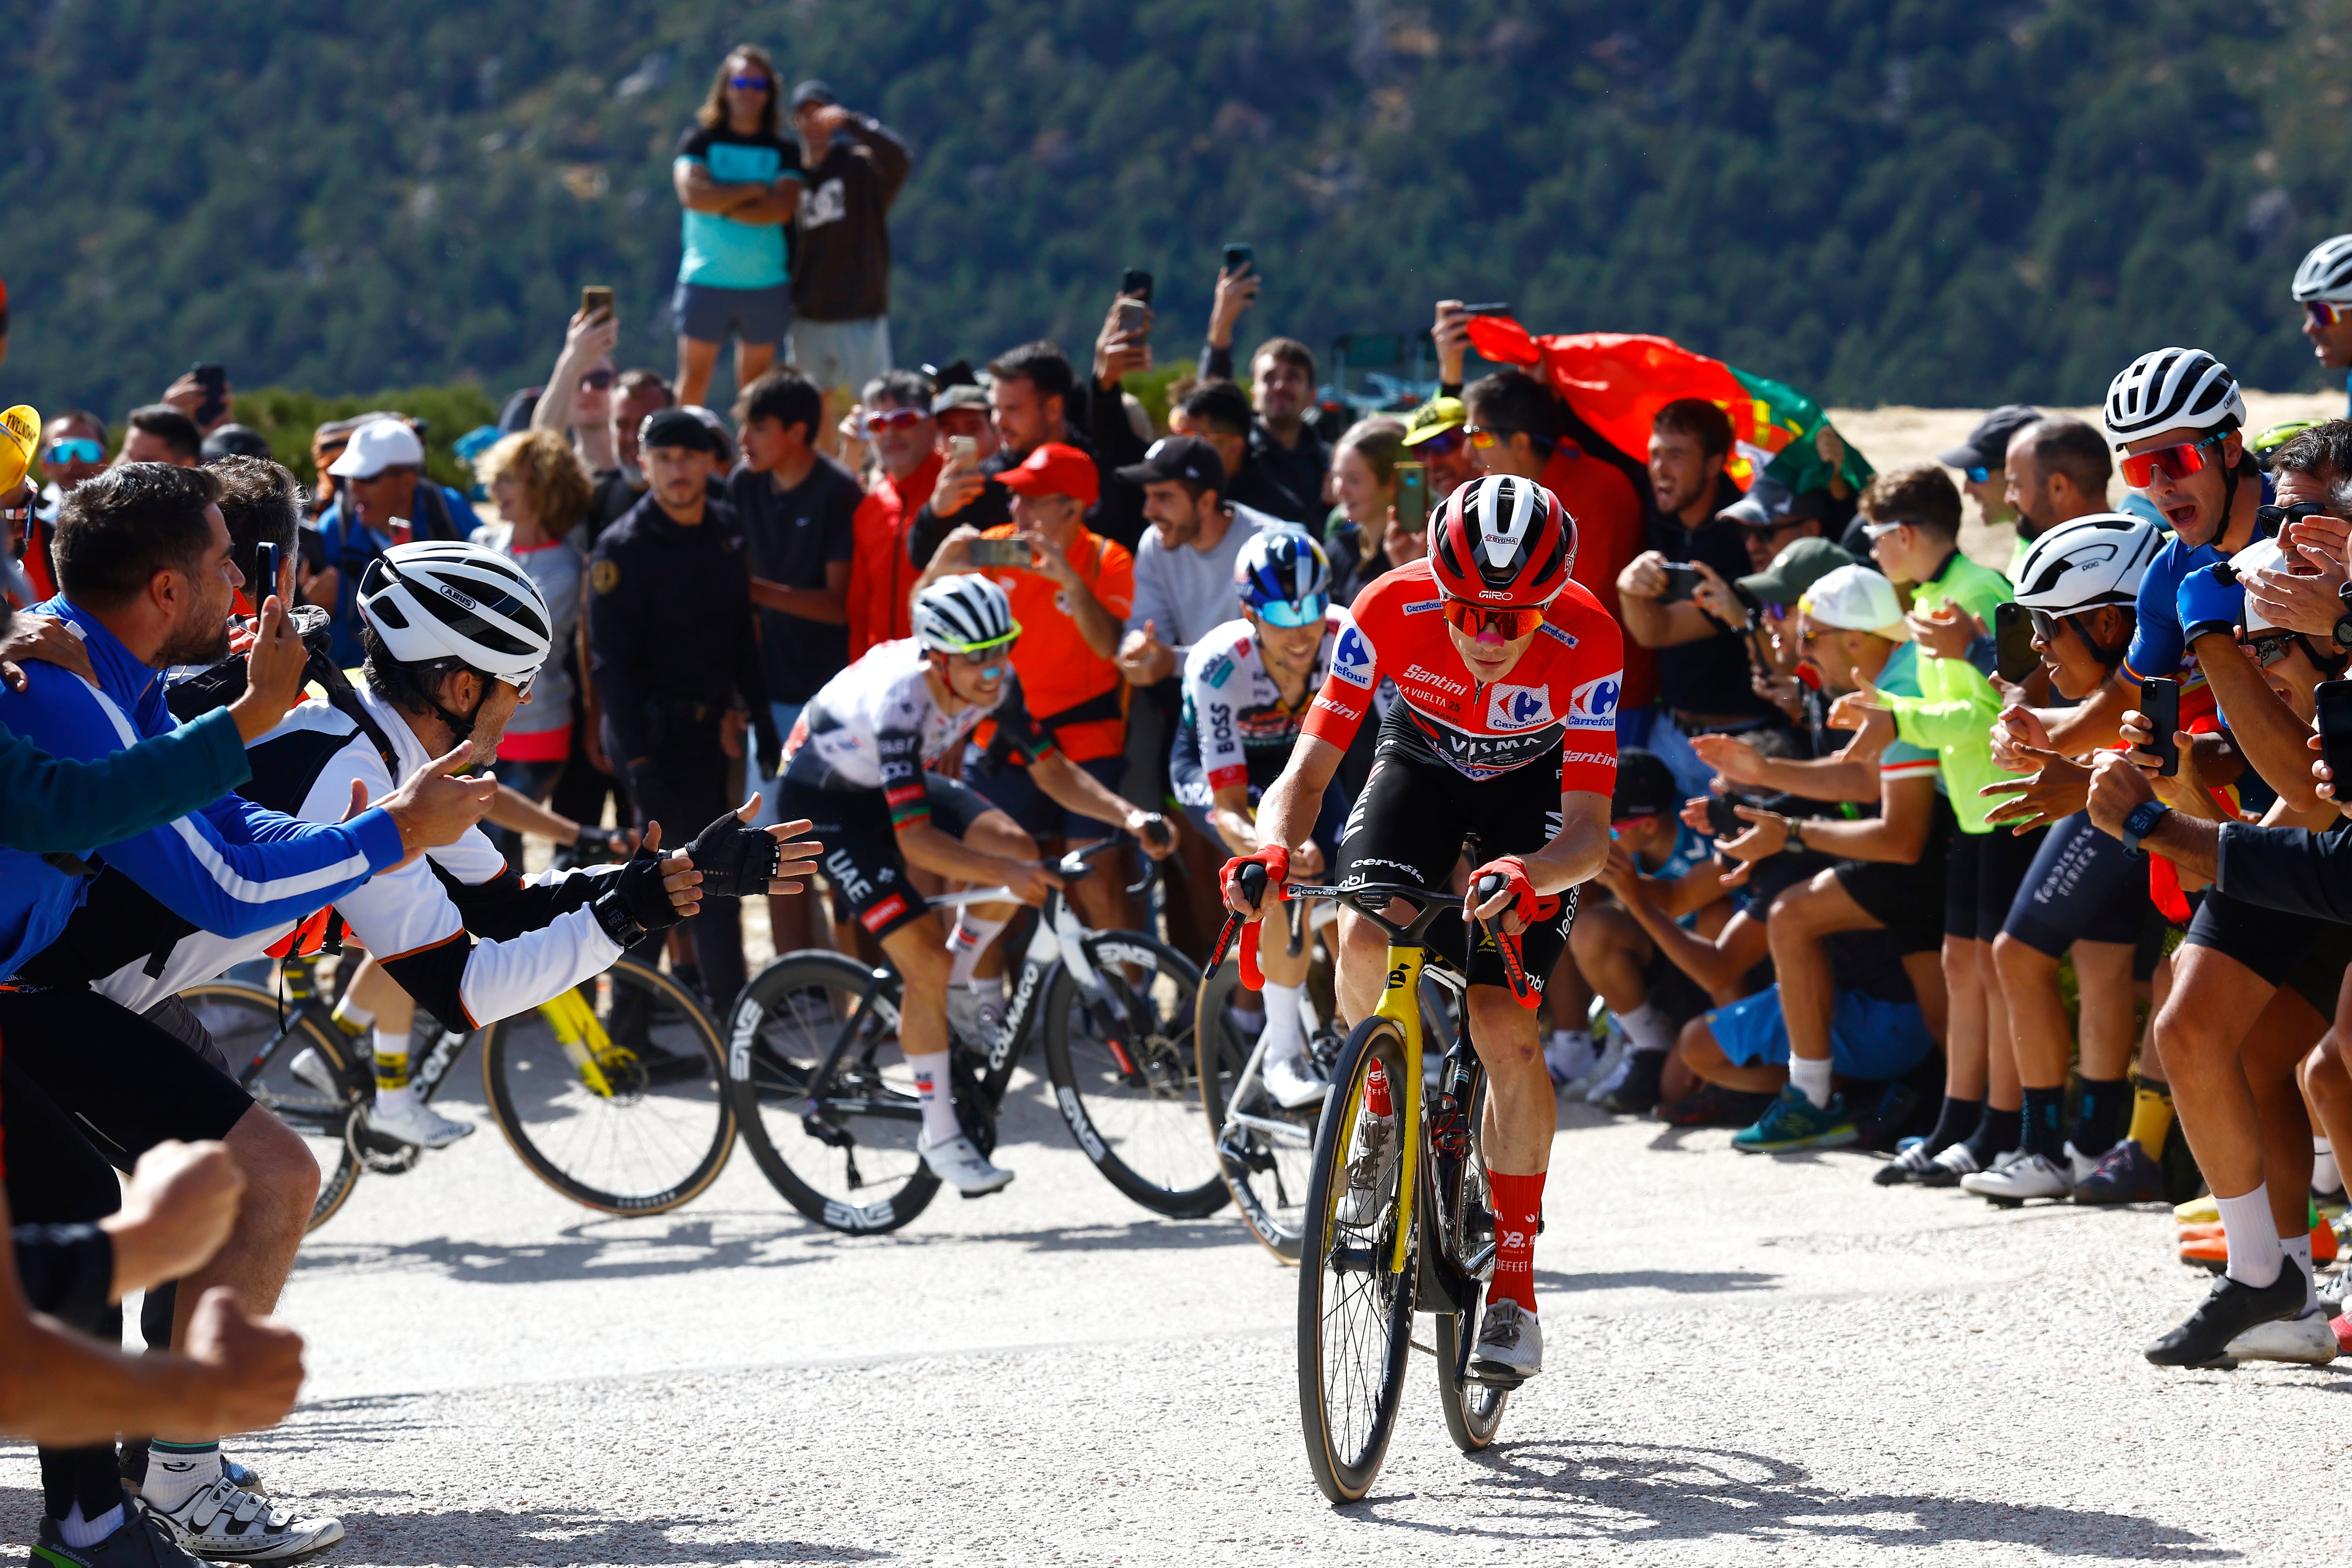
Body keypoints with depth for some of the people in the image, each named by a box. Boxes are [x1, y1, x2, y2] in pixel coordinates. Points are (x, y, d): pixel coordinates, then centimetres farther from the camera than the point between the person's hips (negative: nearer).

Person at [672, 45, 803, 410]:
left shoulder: (783, 151, 7)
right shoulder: (700, 140, 5)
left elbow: (782, 209, -9)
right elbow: (692, 193, -12)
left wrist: (723, 204, -10)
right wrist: (754, 191, -8)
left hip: (767, 284, 1)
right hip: (706, 280, -1)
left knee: (755, 385, 4)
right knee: (693, 381, -2)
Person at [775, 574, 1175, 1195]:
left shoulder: (995, 682, -18)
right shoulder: (900, 700, -38)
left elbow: (1052, 770, -9)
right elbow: (916, 841, -40)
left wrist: (1128, 817, -24)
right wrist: (1004, 875, -50)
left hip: (897, 779, 7)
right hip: (824, 797, -7)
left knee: (1015, 848, -19)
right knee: (926, 961, -17)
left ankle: (959, 987, 6)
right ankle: (939, 1137, -3)